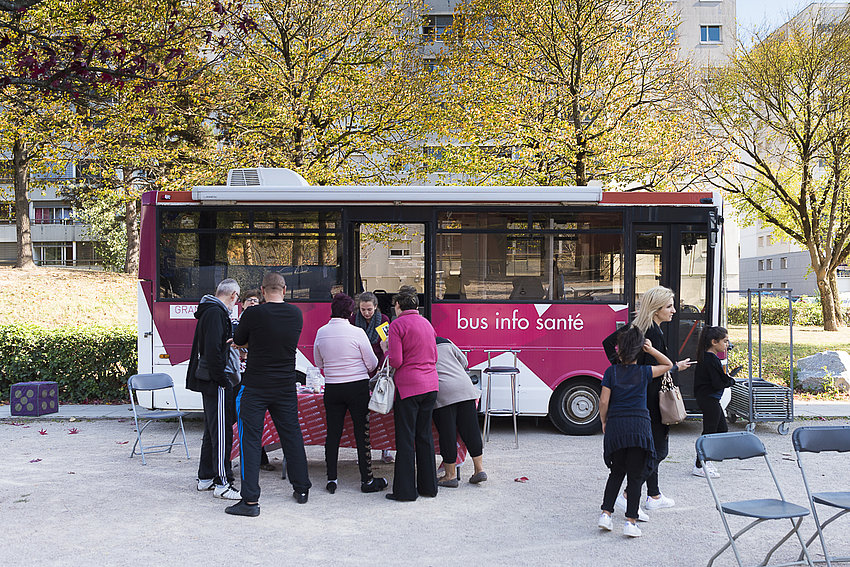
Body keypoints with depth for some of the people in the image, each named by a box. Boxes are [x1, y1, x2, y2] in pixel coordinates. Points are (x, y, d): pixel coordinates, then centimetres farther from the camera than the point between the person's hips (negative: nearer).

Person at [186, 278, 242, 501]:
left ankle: (205, 478, 25)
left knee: (212, 430, 17)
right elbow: (213, 349, -22)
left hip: (210, 381, 11)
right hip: (217, 382, -11)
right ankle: (222, 484, -5)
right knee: (222, 432, -8)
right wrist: (222, 380, -20)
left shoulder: (212, 311, 18)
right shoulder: (216, 313, -15)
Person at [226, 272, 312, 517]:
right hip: (286, 386, 4)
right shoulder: (296, 315, -1)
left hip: (255, 387, -4)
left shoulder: (253, 314, -13)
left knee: (250, 440, 2)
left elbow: (239, 341, 2)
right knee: (292, 436, 15)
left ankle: (251, 500, -1)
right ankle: (302, 489, 26)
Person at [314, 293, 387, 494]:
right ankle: (367, 480, 11)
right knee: (362, 433, 5)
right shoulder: (357, 332, -11)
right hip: (358, 387, -3)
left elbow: (318, 363, 13)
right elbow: (372, 364, -5)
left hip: (332, 388, 3)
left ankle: (331, 479, 14)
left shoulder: (321, 332, 0)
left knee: (333, 433, 10)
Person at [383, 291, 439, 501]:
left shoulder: (397, 324, -8)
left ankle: (405, 490, 3)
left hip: (408, 386, -7)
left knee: (405, 438, 0)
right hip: (430, 384, 7)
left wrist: (386, 348, 5)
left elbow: (395, 362, -13)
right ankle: (428, 486, 19)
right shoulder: (426, 323, 14)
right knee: (424, 435, 14)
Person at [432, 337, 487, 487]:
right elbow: (464, 362, 21)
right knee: (470, 430, 10)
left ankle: (451, 475, 10)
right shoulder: (446, 343, 17)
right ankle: (479, 469, 13)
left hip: (442, 393, -4)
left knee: (447, 434, 3)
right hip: (465, 389, 4)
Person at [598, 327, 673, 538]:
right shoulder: (644, 372, 1)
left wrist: (604, 422, 12)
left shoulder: (611, 372, 1)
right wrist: (651, 350, 9)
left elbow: (603, 401, -3)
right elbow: (668, 365, 19)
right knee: (635, 475, 4)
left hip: (615, 426, 1)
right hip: (639, 426, -1)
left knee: (616, 472, 17)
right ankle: (631, 521, 2)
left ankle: (606, 513, 11)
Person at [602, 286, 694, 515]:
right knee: (658, 449, -1)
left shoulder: (636, 327, 6)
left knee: (651, 447, 19)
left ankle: (654, 496, 29)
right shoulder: (655, 334, -20)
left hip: (635, 395, 9)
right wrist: (677, 367, -8)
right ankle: (629, 495, -6)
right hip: (651, 399, -9)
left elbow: (608, 342, 16)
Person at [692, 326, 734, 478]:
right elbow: (718, 384, -23)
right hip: (710, 399, -10)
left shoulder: (705, 357, 9)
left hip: (705, 397, 10)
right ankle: (699, 466, 8)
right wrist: (731, 380, -6)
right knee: (710, 431, -1)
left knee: (722, 429, 17)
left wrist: (726, 378, 2)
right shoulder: (712, 360, -21)